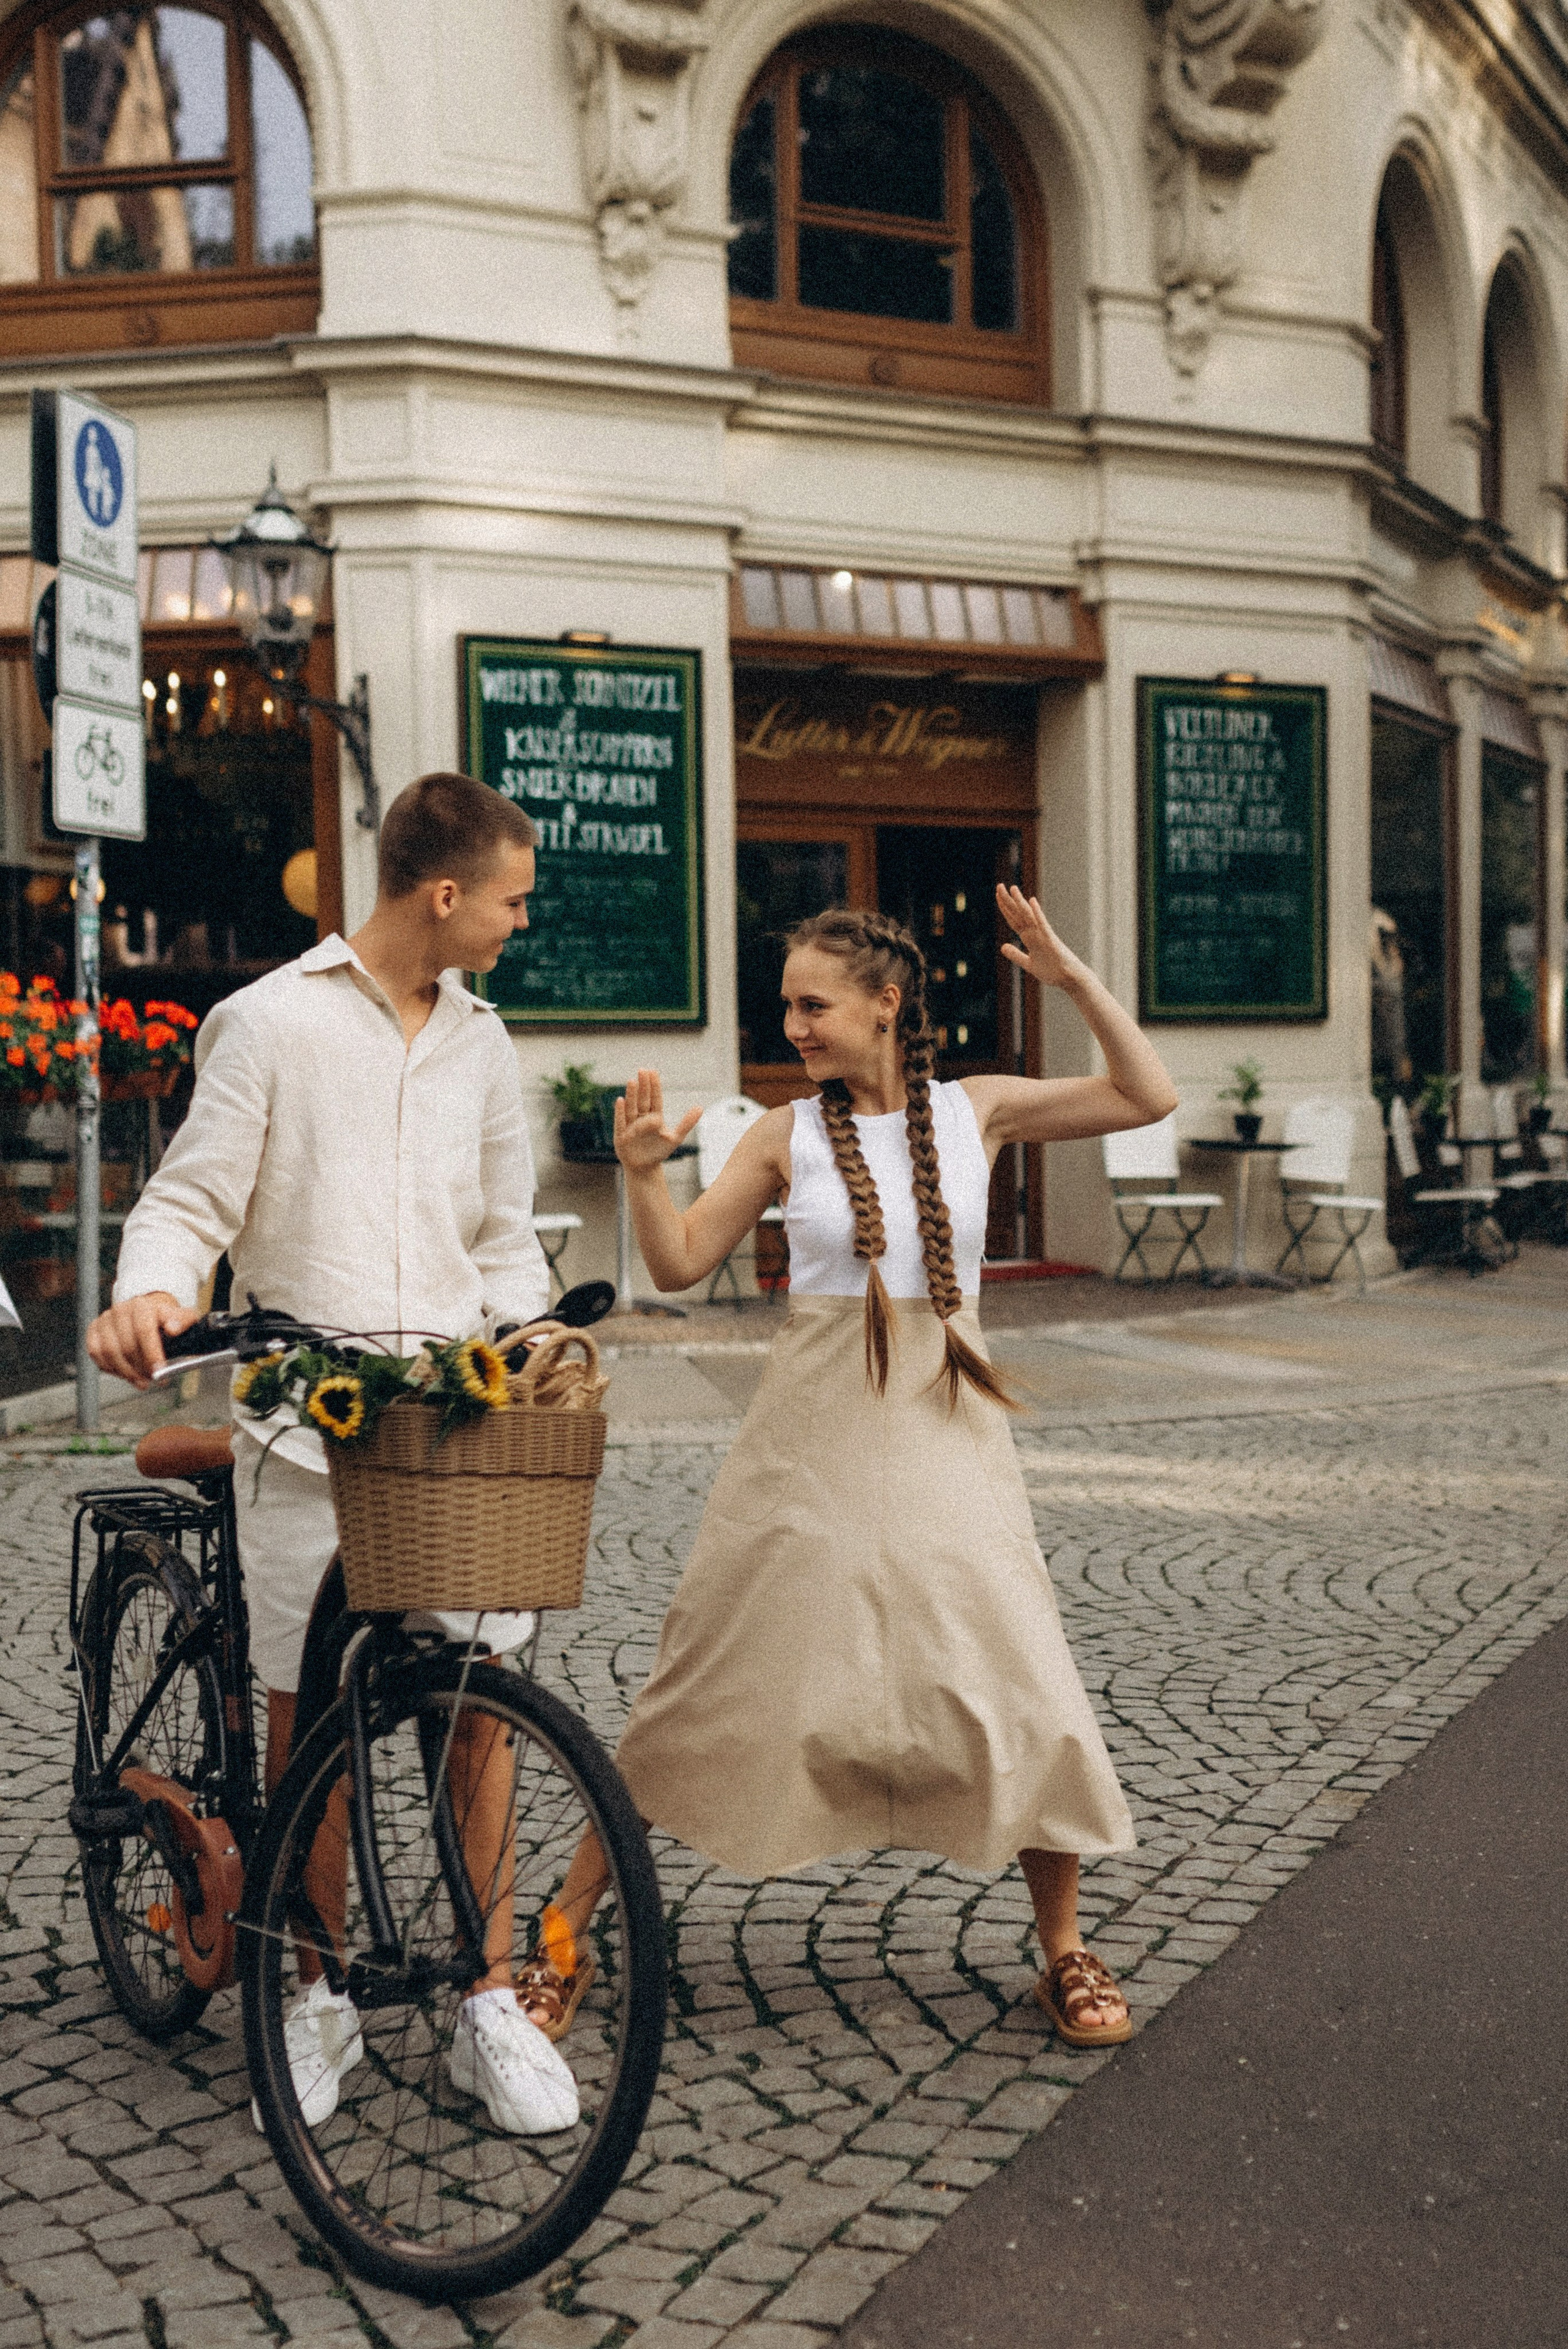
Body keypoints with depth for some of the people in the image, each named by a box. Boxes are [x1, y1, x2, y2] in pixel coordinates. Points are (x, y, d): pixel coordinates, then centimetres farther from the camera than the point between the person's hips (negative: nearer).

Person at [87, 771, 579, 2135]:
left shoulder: (481, 1041, 16)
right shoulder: (272, 1020, 0)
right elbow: (193, 1203, -3)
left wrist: (529, 1333, -1)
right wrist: (148, 1293, -24)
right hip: (306, 1419, -3)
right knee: (305, 1716, 4)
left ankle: (493, 2006, 12)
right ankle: (319, 1997, 21)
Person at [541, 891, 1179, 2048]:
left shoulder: (976, 1110, 4)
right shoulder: (789, 1135, 2)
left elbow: (1150, 1096, 1)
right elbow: (680, 1263, 3)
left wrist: (1072, 976, -8)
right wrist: (644, 1170, -14)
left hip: (943, 1429, 1)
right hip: (812, 1431, 0)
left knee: (1020, 1685, -2)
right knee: (714, 1677, 3)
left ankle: (1065, 1951, 17)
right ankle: (573, 1912, 17)